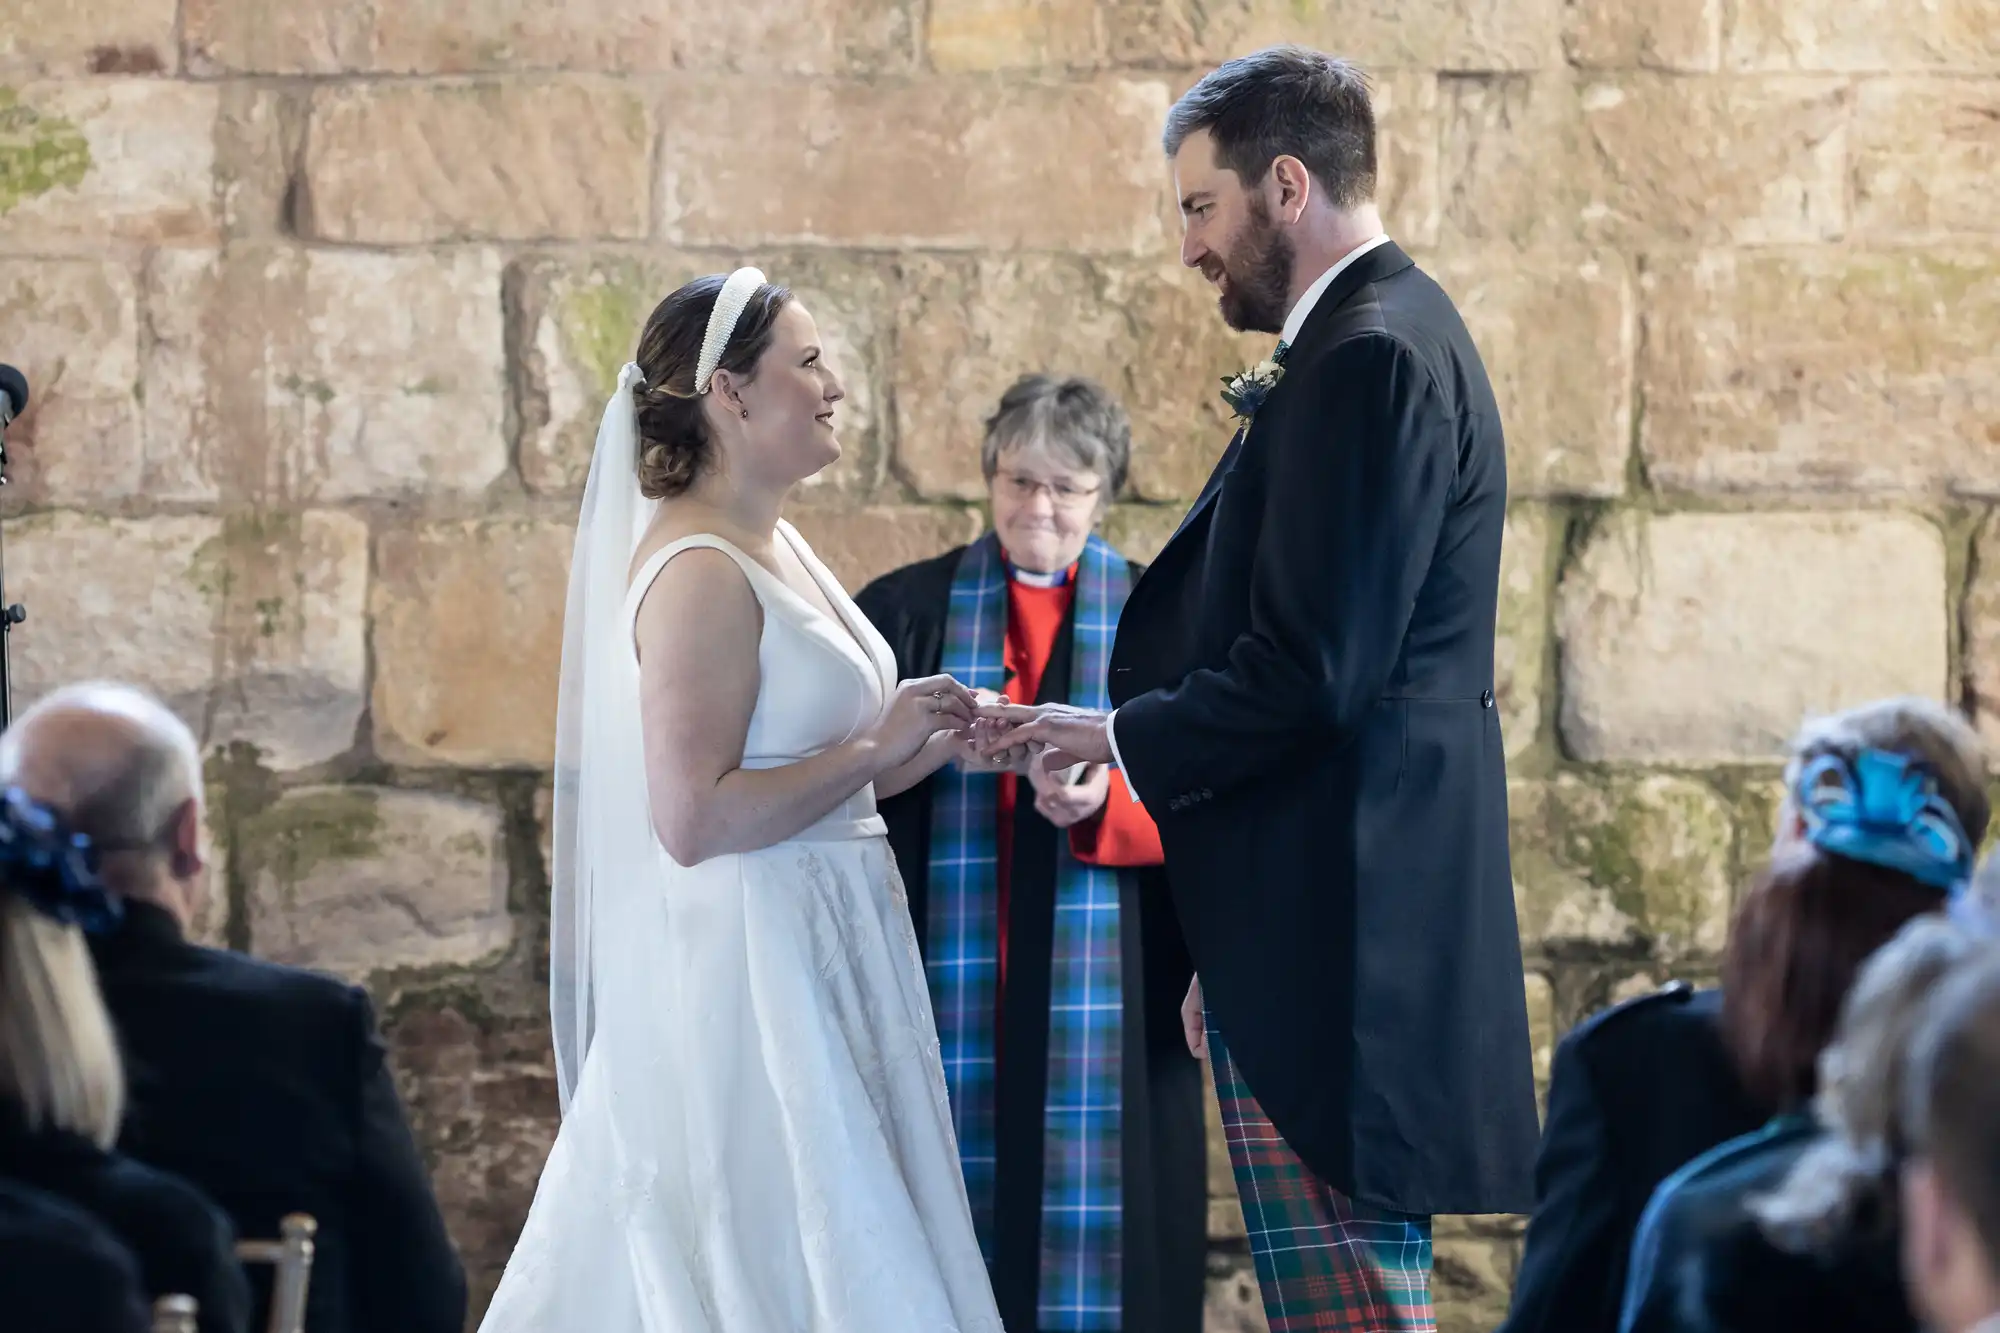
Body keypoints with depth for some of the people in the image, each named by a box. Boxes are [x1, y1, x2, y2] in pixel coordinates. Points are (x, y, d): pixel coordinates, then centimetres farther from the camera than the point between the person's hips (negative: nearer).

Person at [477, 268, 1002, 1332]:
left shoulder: (775, 547, 12)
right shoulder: (698, 572, -17)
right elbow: (694, 818, -23)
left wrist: (919, 750, 6)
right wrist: (874, 748, -17)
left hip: (815, 959, 10)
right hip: (748, 972, -9)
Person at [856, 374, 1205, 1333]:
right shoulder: (907, 610, 10)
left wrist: (1110, 804, -19)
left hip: (1104, 995, 0)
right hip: (949, 982, 0)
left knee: (1095, 1210, -3)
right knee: (953, 1204, -3)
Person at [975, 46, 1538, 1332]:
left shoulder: (1370, 357, -15)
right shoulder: (1390, 335, 17)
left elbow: (1311, 671, -21)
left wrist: (1124, 738, -7)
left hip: (1329, 928, -11)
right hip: (1362, 910, 11)